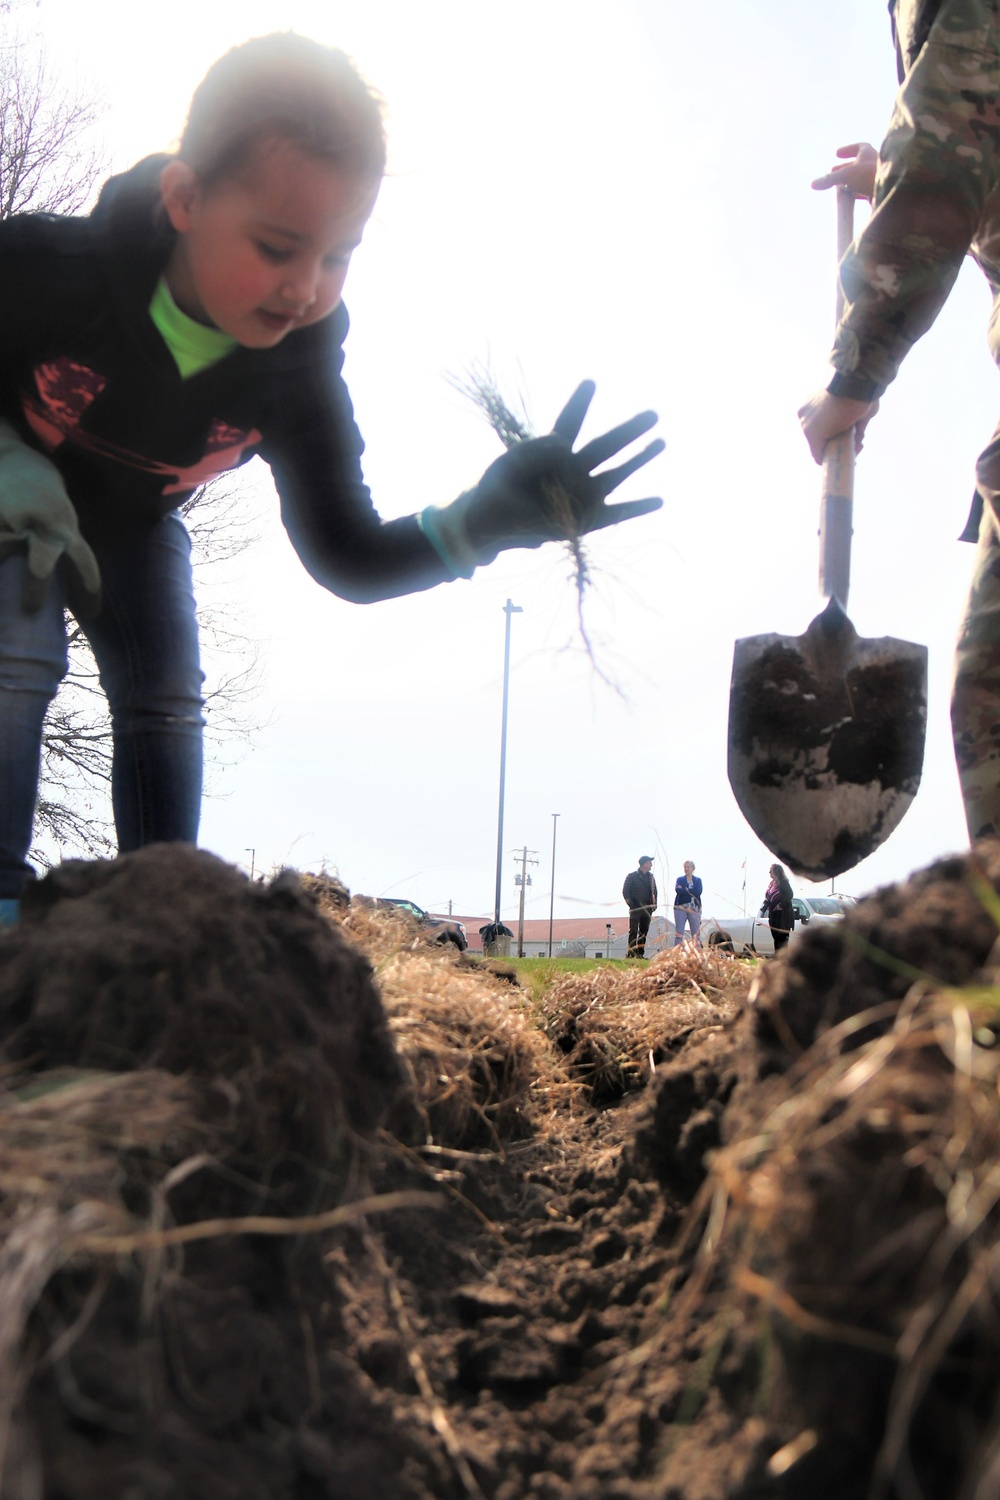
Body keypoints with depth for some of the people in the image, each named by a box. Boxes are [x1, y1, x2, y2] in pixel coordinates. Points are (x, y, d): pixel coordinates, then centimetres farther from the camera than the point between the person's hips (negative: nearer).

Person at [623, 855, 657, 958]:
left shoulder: (651, 877, 15)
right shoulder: (632, 876, -2)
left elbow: (654, 892, 20)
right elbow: (625, 891, -3)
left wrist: (654, 905, 7)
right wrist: (631, 905, -12)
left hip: (647, 908, 5)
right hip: (636, 908, -5)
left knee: (644, 932, 5)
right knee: (633, 931, -8)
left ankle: (640, 953, 9)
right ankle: (631, 953, -9)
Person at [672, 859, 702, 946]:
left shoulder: (698, 880, 12)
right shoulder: (680, 879, 10)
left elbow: (698, 892, -6)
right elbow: (677, 890, -10)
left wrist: (685, 890, -7)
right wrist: (691, 892, -10)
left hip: (694, 909, 1)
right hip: (681, 908, -1)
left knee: (696, 934, 1)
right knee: (678, 932, -5)